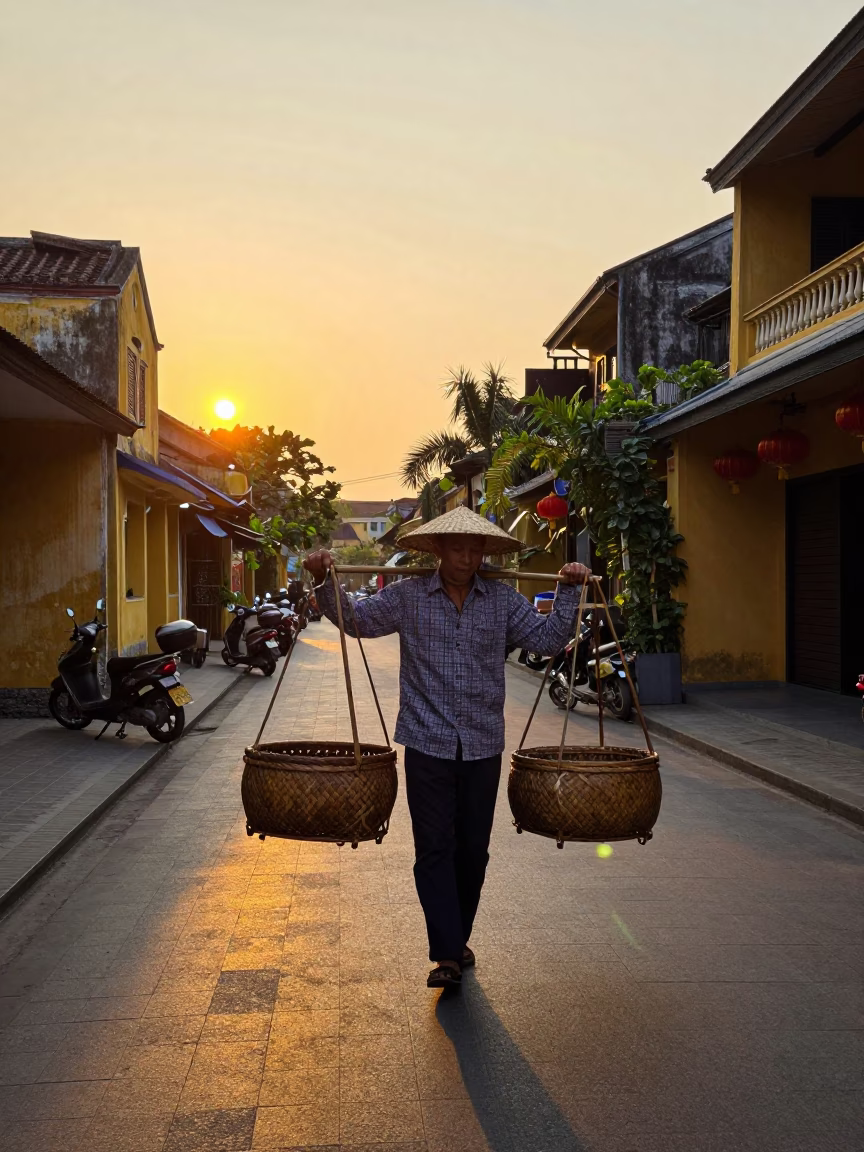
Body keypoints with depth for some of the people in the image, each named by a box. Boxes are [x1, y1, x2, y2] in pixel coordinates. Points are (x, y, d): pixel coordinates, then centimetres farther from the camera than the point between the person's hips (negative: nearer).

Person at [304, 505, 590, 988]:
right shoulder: (408, 596, 2)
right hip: (428, 744, -2)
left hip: (483, 747, 2)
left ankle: (459, 938, 29)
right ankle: (447, 954, 0)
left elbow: (549, 637, 4)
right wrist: (325, 581, -9)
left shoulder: (503, 599, 4)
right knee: (435, 849, -4)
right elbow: (356, 620, 5)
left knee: (473, 849, 10)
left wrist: (569, 591, -5)